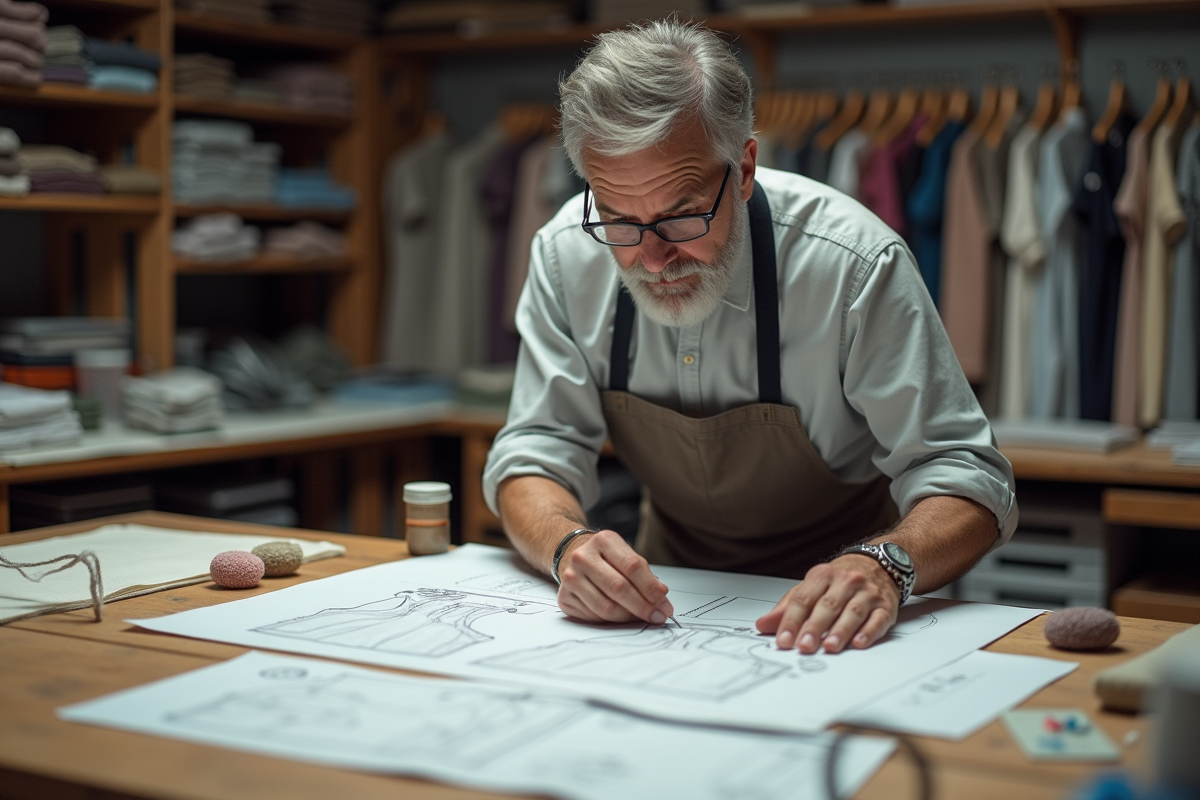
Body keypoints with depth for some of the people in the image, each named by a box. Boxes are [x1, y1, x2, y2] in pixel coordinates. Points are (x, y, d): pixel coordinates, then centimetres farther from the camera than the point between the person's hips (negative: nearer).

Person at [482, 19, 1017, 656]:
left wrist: (882, 566, -42)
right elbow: (534, 453, -8)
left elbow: (964, 477, -21)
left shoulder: (854, 263, -24)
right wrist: (569, 545, -31)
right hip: (670, 595, 3)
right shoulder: (567, 255, -13)